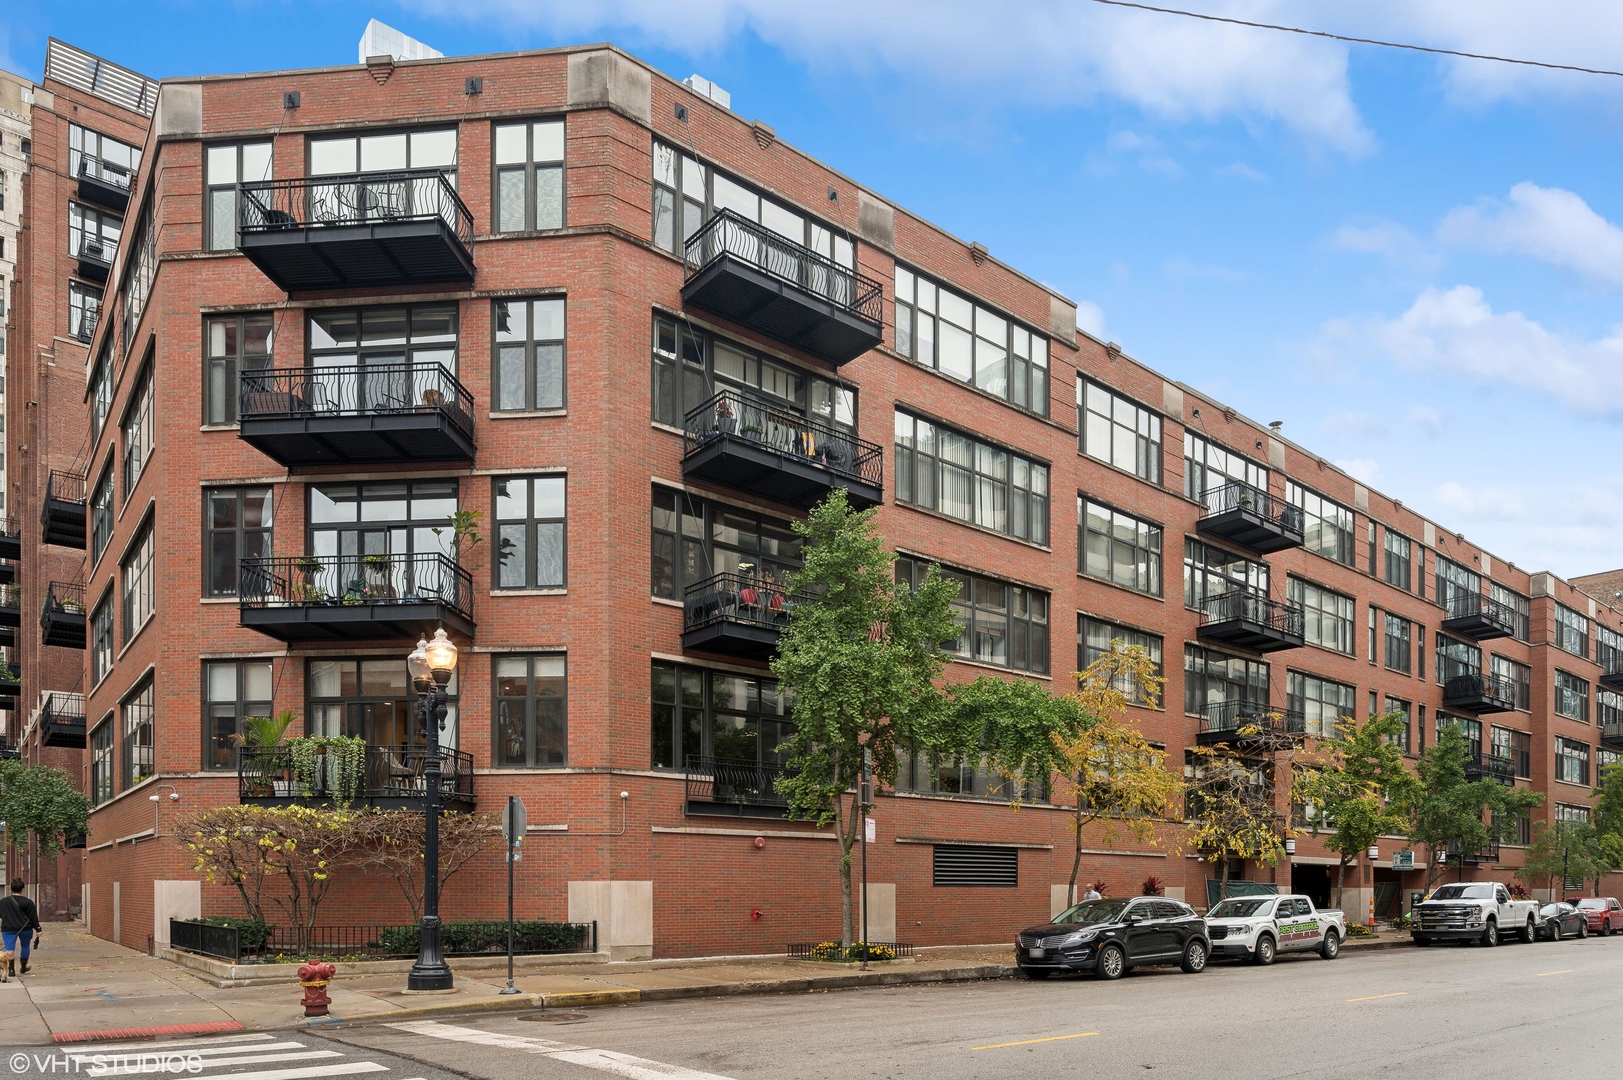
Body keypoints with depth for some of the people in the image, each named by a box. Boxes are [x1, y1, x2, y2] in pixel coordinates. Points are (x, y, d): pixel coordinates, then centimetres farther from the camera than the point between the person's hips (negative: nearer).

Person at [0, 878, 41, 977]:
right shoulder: (27, 902, -4)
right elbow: (33, 917, -4)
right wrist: (37, 930, -1)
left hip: (8, 929, 0)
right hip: (25, 928, 0)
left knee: (9, 948, 0)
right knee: (25, 946, 17)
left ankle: (11, 969, -11)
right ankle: (24, 968, 26)